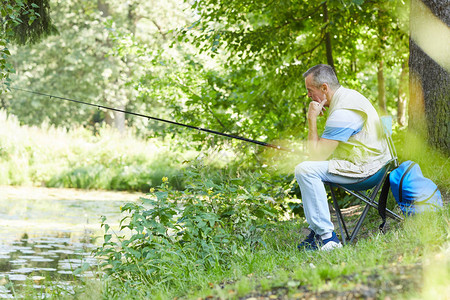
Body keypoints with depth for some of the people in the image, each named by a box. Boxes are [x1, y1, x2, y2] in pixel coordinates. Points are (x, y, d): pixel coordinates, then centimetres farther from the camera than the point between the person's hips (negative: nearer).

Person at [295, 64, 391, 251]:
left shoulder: (342, 113, -23)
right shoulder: (347, 95, 11)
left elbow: (317, 155, -22)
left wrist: (312, 119, -15)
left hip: (364, 167, -11)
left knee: (305, 170, -23)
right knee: (306, 168, 21)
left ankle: (326, 236, -24)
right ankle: (317, 229, 16)